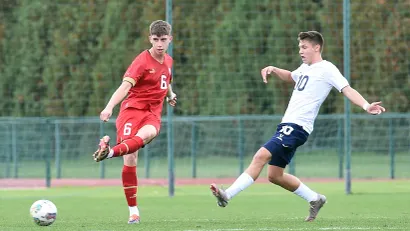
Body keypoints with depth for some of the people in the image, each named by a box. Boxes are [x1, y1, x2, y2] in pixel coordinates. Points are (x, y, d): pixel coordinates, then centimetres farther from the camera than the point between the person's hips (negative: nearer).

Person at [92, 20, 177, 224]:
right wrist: (109, 107, -36)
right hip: (132, 109, -4)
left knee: (147, 133, -35)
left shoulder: (168, 61, 14)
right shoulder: (142, 61, -7)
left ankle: (111, 151, -56)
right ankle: (133, 211, -5)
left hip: (153, 113, 4)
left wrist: (170, 95, 19)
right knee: (130, 158, -14)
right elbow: (125, 85, -21)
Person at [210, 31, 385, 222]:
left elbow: (347, 90, -16)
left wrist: (366, 105, -32)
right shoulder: (305, 68, 20)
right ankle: (315, 199, 26)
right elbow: (291, 77, 42)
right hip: (287, 126, 10)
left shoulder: (327, 69, -6)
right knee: (275, 176, 12)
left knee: (261, 156, -23)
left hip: (297, 127, -10)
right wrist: (274, 70, 23)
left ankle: (227, 195, -29)